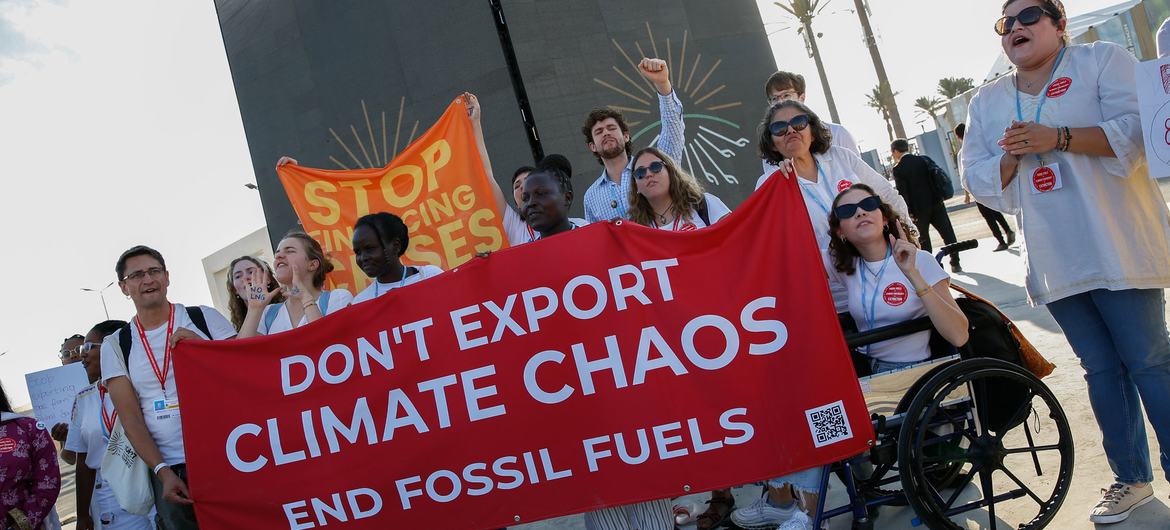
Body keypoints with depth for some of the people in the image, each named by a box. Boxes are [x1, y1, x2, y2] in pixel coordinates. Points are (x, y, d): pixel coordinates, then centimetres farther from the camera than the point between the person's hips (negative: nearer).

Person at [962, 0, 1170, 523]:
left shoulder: (1103, 60, 3)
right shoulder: (987, 101, 15)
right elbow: (979, 181, 11)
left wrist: (1058, 137, -20)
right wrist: (1011, 155, -8)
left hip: (1118, 249, -4)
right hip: (1054, 262, 4)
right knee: (1101, 369, 10)